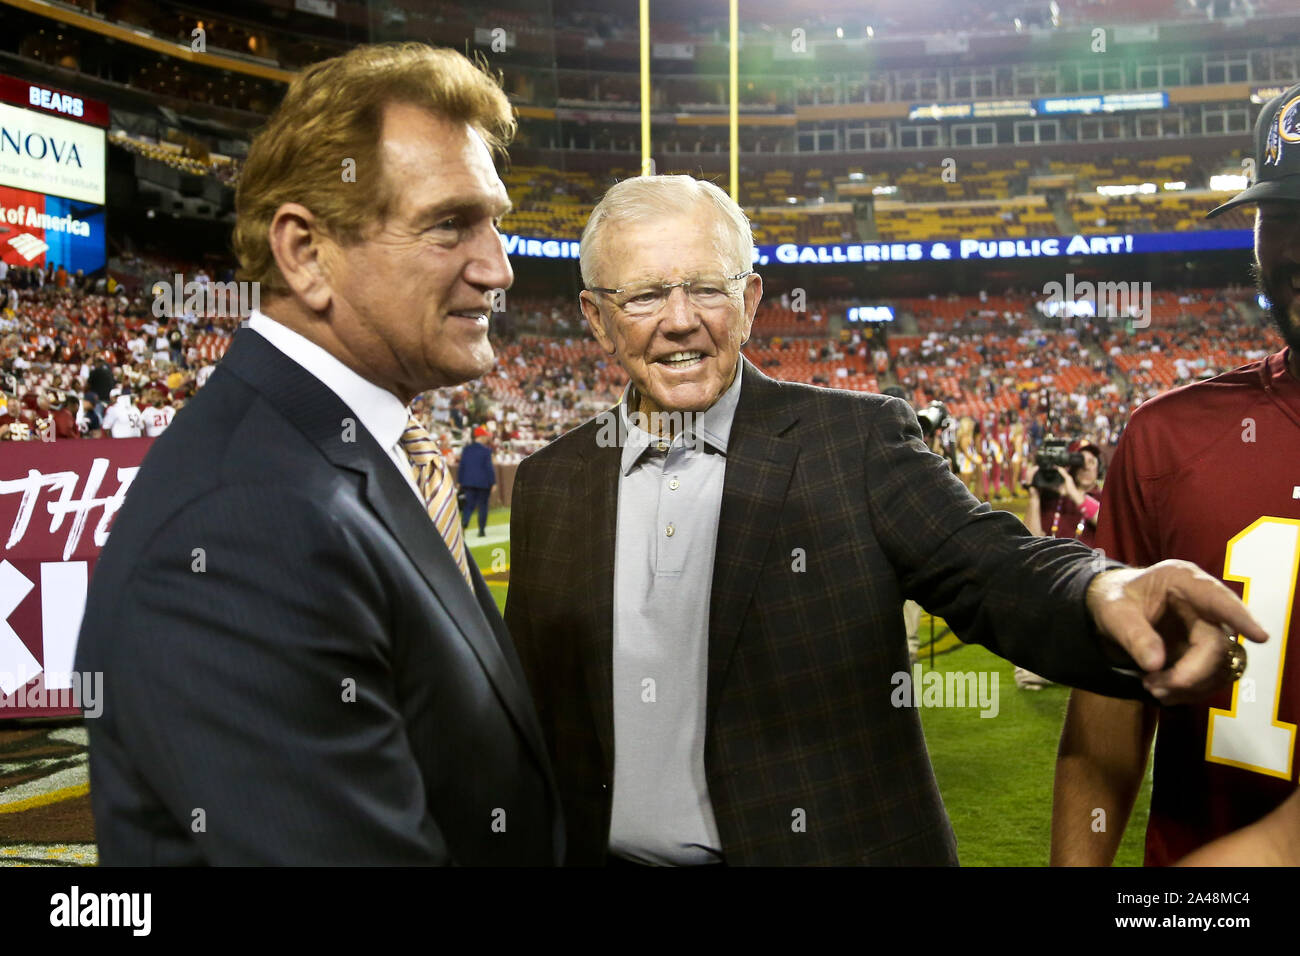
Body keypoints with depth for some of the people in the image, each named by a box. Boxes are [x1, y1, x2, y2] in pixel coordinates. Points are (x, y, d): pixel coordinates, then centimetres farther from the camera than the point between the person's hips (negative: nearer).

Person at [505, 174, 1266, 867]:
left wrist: (1105, 593, -39)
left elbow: (991, 568, -18)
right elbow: (531, 705, 6)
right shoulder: (550, 483, 2)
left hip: (832, 847, -2)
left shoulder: (856, 439, -7)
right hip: (611, 853, 3)